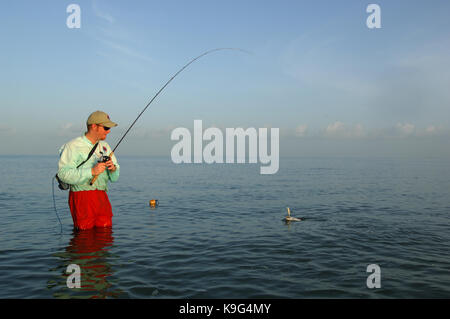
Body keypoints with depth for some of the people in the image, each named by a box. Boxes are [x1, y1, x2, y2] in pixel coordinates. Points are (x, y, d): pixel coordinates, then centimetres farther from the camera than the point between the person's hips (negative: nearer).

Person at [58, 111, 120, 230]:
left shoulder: (105, 146, 16)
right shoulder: (73, 146, -5)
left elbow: (115, 177, 16)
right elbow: (63, 173, -18)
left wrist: (113, 169, -8)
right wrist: (92, 171, -23)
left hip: (102, 197, 6)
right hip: (82, 197, -6)